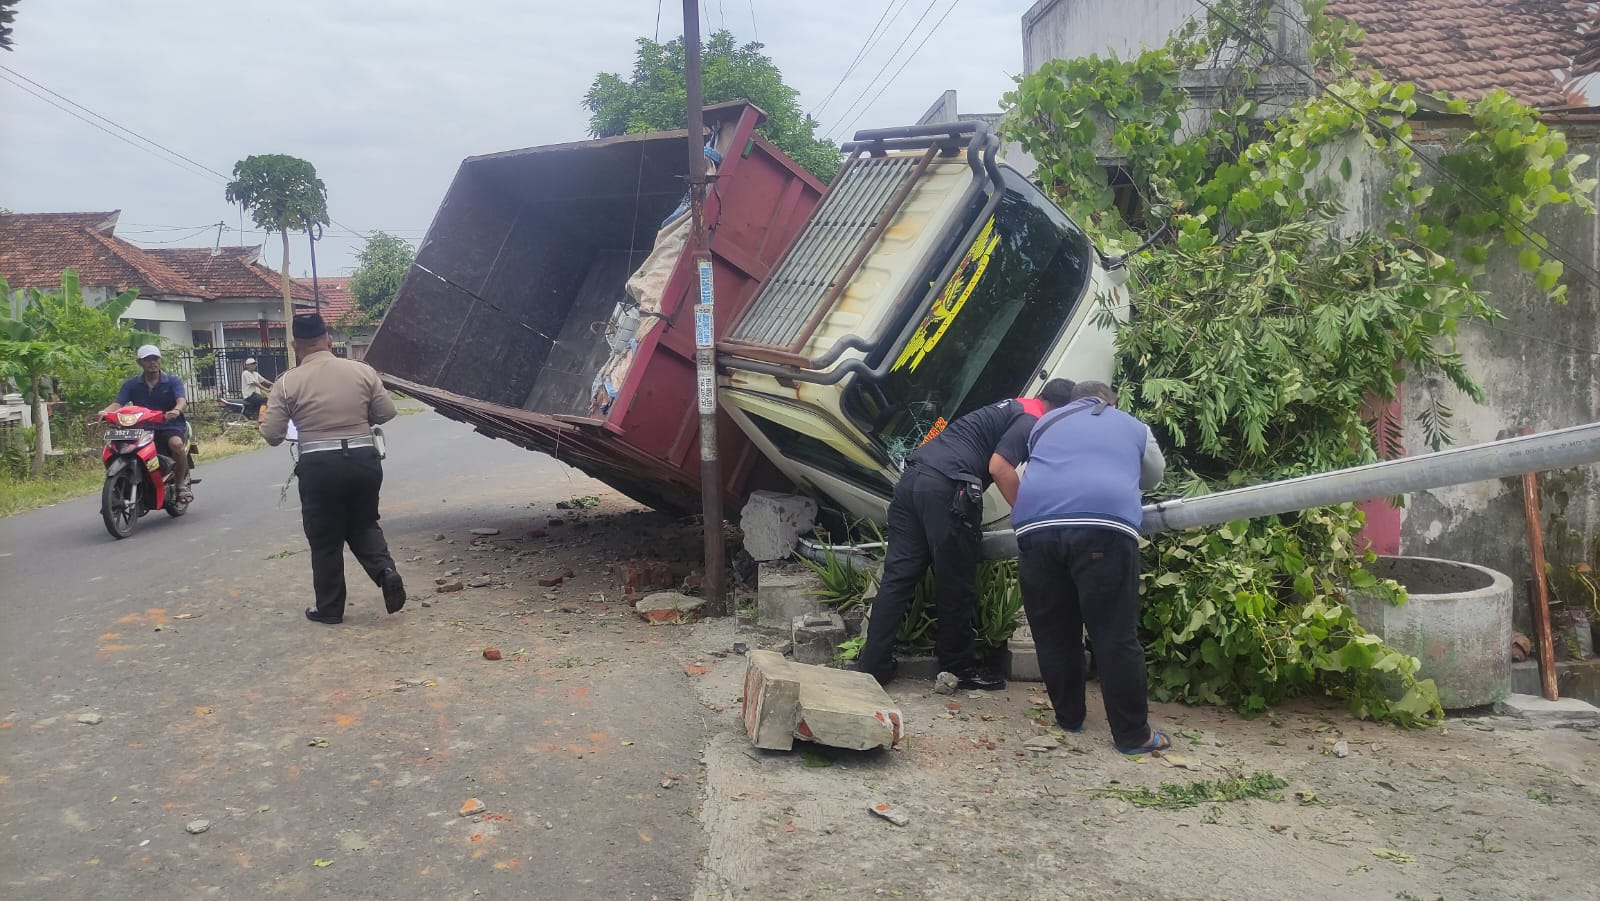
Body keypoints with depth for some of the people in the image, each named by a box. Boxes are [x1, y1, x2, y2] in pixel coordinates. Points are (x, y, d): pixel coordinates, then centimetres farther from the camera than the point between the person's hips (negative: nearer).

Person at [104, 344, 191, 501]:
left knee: (176, 444, -37)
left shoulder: (173, 381, 4)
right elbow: (118, 403, -1)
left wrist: (176, 410, -38)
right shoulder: (131, 384, 12)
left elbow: (182, 401, -14)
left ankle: (181, 484, -19)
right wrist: (104, 412, -24)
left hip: (170, 426, -3)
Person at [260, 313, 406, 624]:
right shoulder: (362, 371, 2)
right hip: (364, 460, 2)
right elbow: (386, 412, 5)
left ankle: (329, 608, 18)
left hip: (319, 466, -2)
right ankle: (385, 570, -3)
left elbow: (272, 434, -3)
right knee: (364, 525, 22)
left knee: (325, 540, 11)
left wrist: (266, 420, 19)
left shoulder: (288, 382, -4)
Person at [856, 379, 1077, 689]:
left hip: (913, 476, 9)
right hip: (946, 489, -9)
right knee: (956, 586, 5)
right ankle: (957, 666, 18)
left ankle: (873, 664, 8)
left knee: (898, 576, 7)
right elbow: (999, 468, -12)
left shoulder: (1013, 407, 28)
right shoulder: (1031, 421, -1)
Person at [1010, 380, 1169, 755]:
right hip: (1104, 527, -2)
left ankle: (1068, 718, 24)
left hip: (1037, 525, 2)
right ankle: (1133, 734, 10)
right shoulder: (1133, 427, 27)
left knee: (1053, 633, 13)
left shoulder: (1046, 422, 29)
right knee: (1116, 637, 3)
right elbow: (1154, 476, 43)